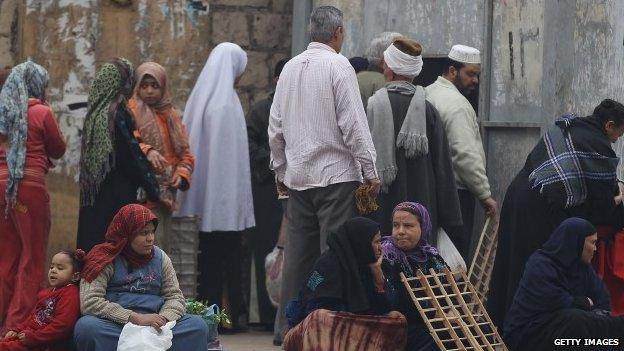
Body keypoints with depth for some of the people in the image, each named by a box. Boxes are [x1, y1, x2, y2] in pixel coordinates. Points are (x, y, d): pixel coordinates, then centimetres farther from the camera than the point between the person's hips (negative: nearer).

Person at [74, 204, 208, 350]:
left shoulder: (160, 257, 15)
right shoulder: (105, 258, 0)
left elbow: (175, 297, 13)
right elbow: (89, 302, -12)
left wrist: (164, 319, -12)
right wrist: (136, 318, -19)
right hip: (115, 326, -3)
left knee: (198, 325, -20)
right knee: (86, 326, -36)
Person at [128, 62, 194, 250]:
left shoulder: (172, 116, 19)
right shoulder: (132, 112, 0)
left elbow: (185, 154, 18)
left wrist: (181, 175, -1)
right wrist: (146, 151, -31)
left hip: (166, 194, 6)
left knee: (162, 246, 6)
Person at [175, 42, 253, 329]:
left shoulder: (199, 98, 11)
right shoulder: (227, 100, -11)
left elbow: (192, 145, 13)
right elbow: (232, 151, -14)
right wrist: (239, 195, -12)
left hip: (203, 194, 7)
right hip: (225, 191, -7)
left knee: (208, 255, 9)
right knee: (230, 255, -4)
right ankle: (231, 313, -4)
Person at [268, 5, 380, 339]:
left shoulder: (290, 67, 10)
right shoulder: (338, 66, -9)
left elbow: (276, 126, 14)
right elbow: (353, 123, -12)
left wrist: (280, 169, 23)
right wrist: (370, 171, -7)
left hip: (297, 176, 6)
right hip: (336, 174, -6)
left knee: (297, 258, 9)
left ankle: (290, 324, 11)